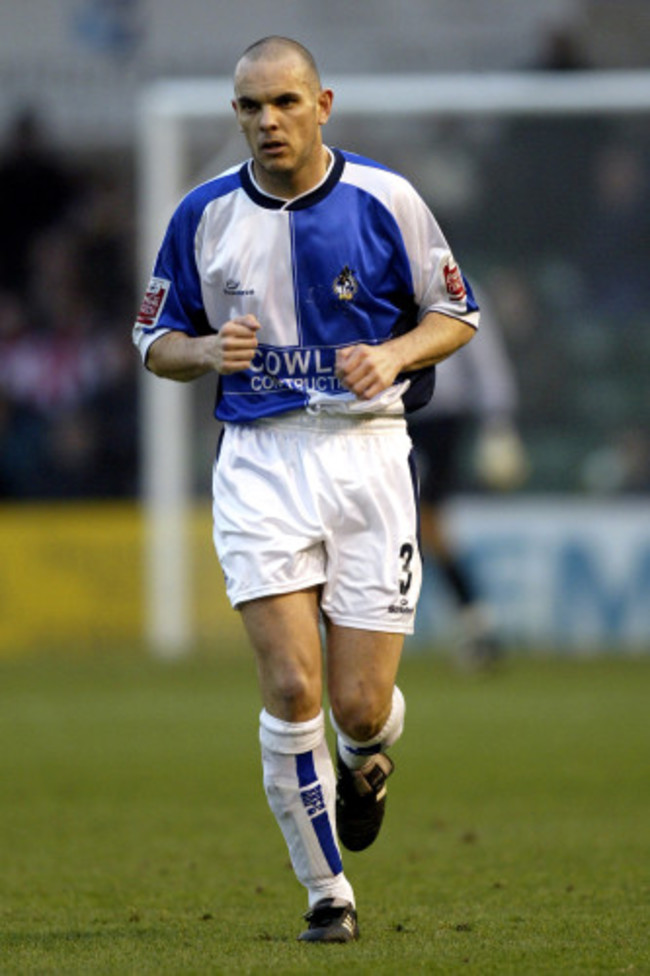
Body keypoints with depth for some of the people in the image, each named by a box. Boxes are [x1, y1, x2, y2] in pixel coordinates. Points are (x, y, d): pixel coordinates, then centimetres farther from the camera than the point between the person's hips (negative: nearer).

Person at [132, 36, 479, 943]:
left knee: (362, 705, -3)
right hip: (259, 460, 1)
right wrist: (207, 351, -10)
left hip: (368, 452, -1)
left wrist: (393, 357, -13)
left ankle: (364, 763, 36)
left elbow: (456, 315, 7)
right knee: (291, 689, -12)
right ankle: (326, 890, 4)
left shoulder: (385, 200, -1)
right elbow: (156, 339, 13)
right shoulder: (204, 214, 3)